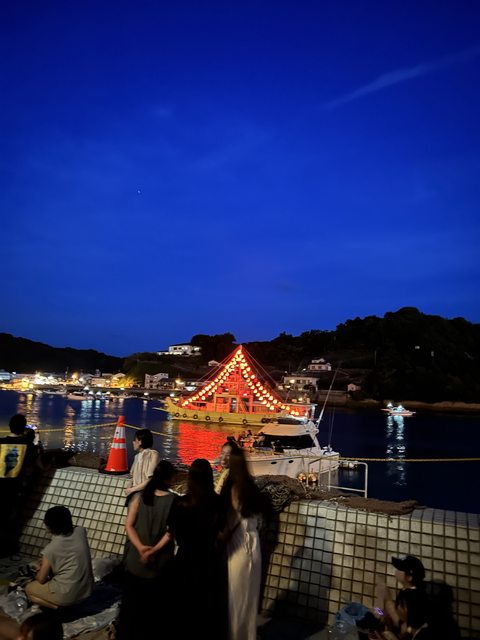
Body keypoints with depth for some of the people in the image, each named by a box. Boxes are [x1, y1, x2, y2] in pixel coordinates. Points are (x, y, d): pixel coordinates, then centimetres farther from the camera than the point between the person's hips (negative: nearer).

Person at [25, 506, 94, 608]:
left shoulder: (51, 549, -18)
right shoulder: (81, 531, -6)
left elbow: (41, 579, -4)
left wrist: (39, 569, 17)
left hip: (67, 596, -5)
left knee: (28, 589, 20)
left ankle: (58, 607, 3)